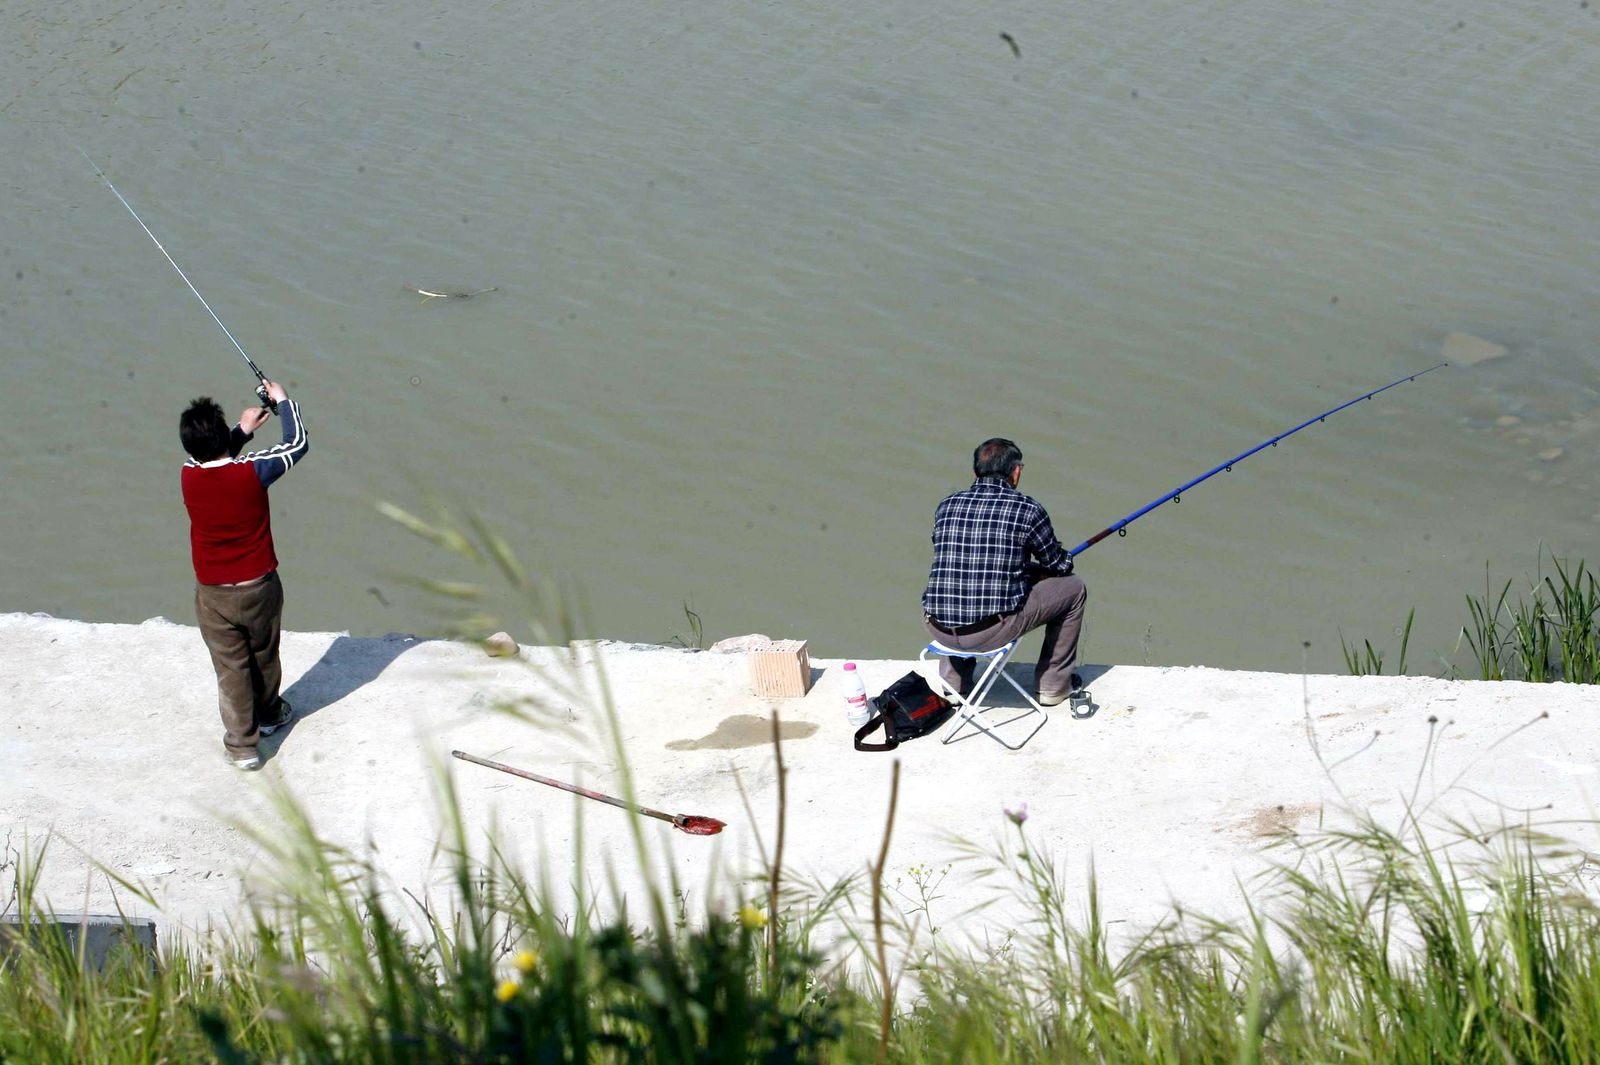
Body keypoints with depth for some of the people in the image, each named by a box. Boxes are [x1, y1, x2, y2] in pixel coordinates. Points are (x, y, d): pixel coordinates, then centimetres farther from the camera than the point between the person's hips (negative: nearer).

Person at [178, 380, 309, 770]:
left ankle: (242, 745, 12)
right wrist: (282, 400, 6)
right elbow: (297, 444, -4)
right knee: (264, 656, 24)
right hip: (258, 587, 0)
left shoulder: (189, 476, -15)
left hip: (213, 593, 0)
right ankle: (268, 713, 46)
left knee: (230, 668, 10)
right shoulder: (252, 471, -22)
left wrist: (243, 430, 16)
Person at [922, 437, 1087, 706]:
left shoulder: (947, 505, 9)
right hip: (993, 631, -5)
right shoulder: (1026, 509, -3)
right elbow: (1059, 565, 10)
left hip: (939, 630, 5)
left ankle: (954, 681, 35)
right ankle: (1053, 685, 27)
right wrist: (1036, 570, 36)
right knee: (1073, 588, 17)